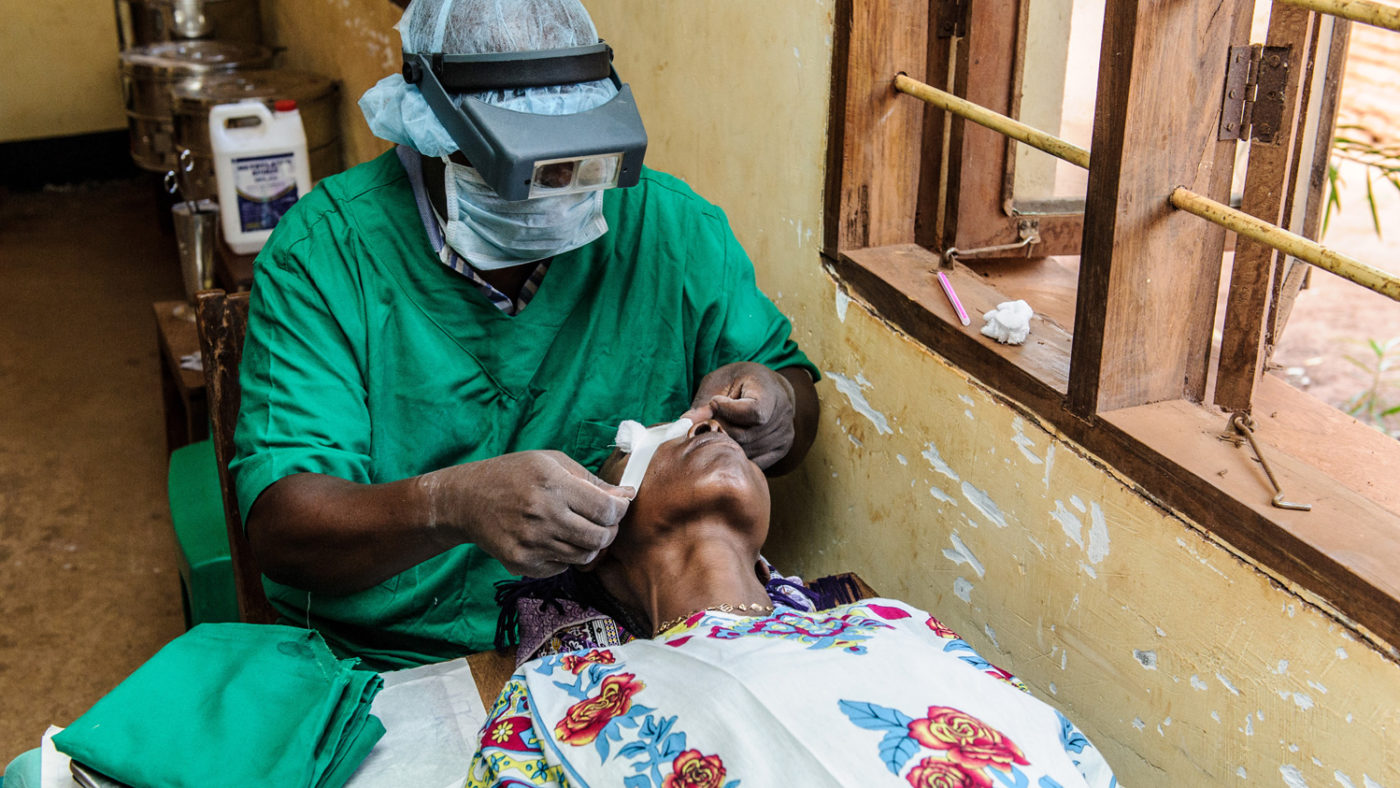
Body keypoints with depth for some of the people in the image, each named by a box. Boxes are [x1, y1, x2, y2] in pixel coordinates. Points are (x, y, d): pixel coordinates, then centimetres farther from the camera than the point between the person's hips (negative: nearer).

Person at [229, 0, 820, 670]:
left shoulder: (673, 227, -1)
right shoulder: (323, 249, -9)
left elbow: (790, 380, 13)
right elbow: (277, 526, -16)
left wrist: (777, 409, -13)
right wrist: (450, 505, -36)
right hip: (392, 666, -1)